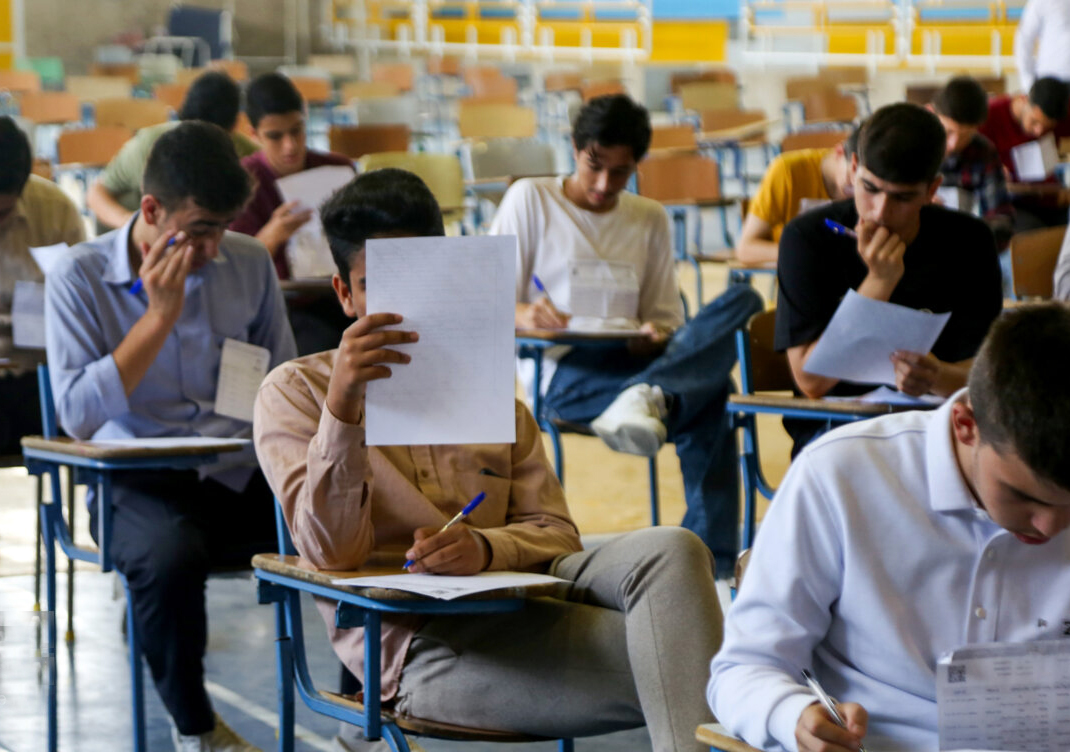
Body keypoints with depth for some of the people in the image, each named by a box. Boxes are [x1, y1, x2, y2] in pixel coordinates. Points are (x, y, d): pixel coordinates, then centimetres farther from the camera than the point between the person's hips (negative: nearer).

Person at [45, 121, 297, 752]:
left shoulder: (249, 263, 9)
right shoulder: (80, 278, -2)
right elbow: (78, 415, -11)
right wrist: (159, 316, -15)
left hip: (243, 475, 3)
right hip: (141, 482, -3)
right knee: (168, 557, -38)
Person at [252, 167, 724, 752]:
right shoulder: (294, 392, 12)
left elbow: (553, 532, 14)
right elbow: (333, 551, -4)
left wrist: (485, 546, -11)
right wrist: (342, 406, -19)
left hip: (515, 599, 6)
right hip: (416, 643, -5)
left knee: (670, 550, -28)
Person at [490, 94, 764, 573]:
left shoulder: (651, 220, 24)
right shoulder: (530, 199, 11)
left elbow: (666, 317, 19)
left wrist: (657, 335, -8)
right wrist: (522, 314, -23)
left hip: (635, 361, 5)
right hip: (563, 373, -5)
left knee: (742, 300, -28)